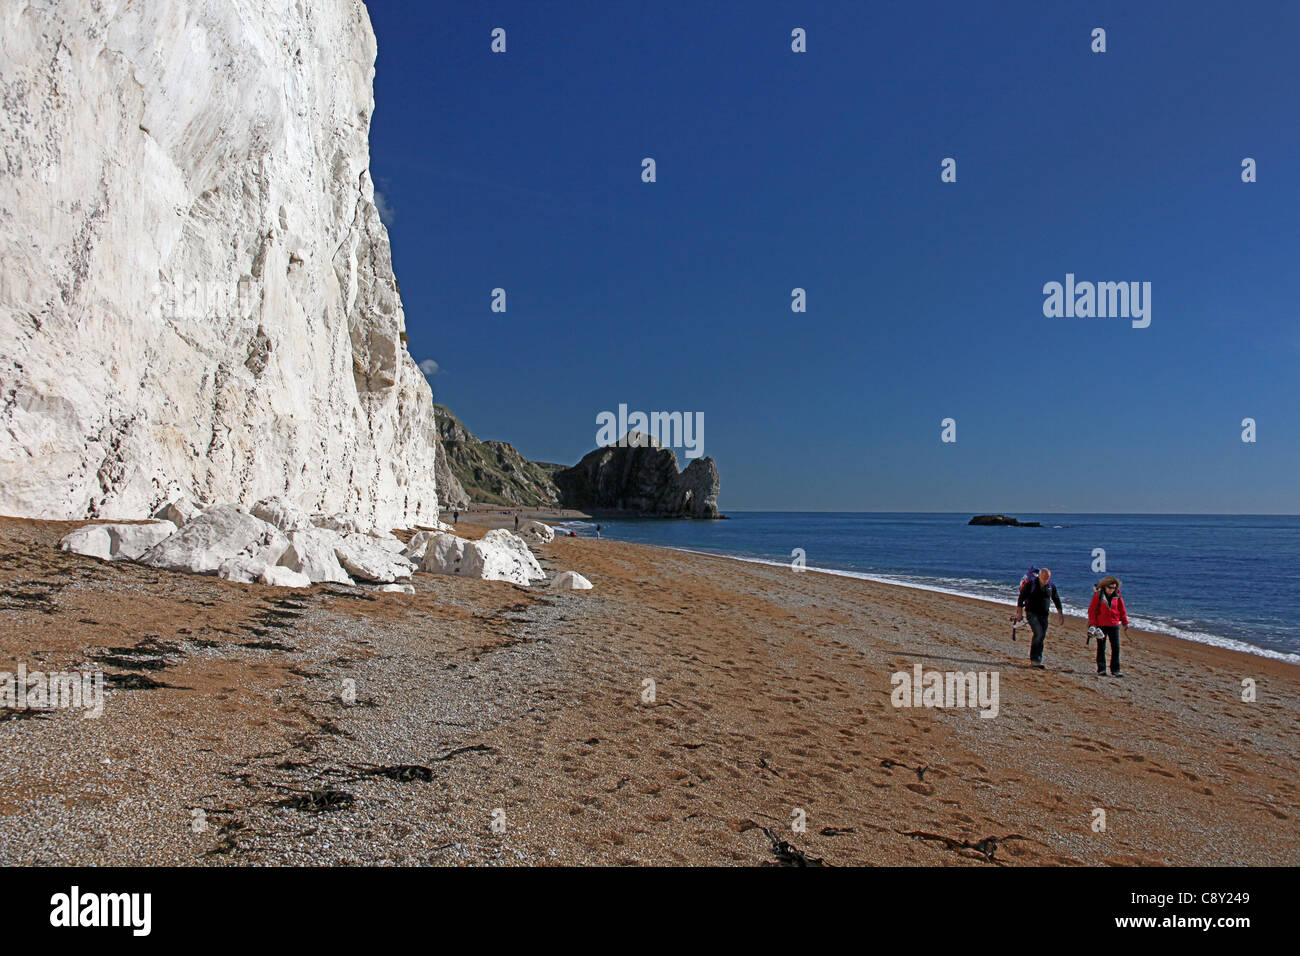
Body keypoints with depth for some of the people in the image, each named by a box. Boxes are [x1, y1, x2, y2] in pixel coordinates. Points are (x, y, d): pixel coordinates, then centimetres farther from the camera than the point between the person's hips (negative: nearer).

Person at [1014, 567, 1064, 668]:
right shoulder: (1031, 584, -9)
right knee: (1039, 633, -20)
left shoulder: (1051, 586, 4)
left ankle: (1037, 660, 10)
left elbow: (1056, 600, 16)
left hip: (1044, 614, 5)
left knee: (1042, 637, 1)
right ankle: (1033, 658, -12)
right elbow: (1021, 597, -6)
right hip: (1031, 613, -5)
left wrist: (1060, 613, 12)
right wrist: (1019, 612, -9)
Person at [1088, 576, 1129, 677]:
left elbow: (1122, 610, 12)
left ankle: (1115, 670, 7)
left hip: (1114, 625, 2)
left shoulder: (1117, 596, 2)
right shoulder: (1098, 595, -7)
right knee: (1101, 648, 5)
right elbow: (1092, 610, -5)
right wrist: (1092, 624, -9)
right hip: (1101, 625, -2)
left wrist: (1125, 623, 12)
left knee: (1116, 648, -1)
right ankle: (1101, 669, 14)